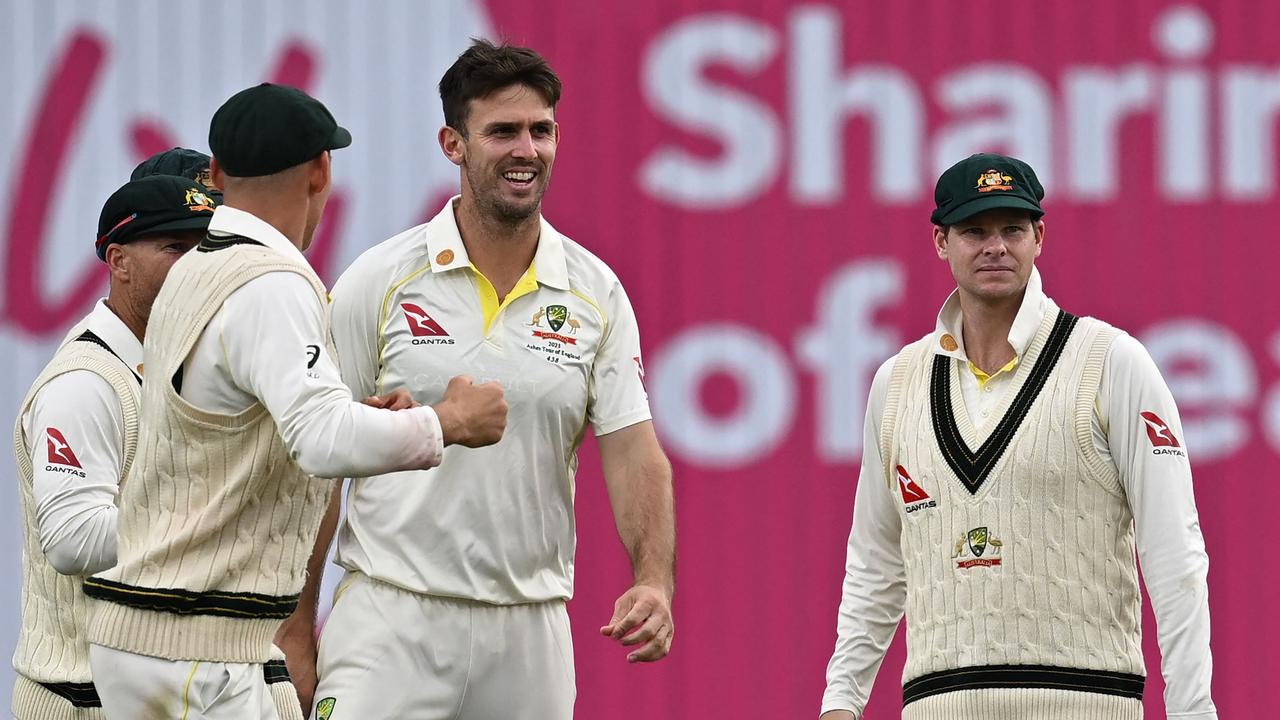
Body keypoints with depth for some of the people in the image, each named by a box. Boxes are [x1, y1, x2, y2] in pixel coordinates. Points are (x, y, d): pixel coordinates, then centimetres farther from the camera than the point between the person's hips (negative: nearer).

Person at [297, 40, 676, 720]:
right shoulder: (380, 281, -1)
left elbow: (633, 450, 3)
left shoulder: (597, 294, 6)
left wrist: (654, 581, -14)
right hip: (392, 616, -3)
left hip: (532, 630, 3)